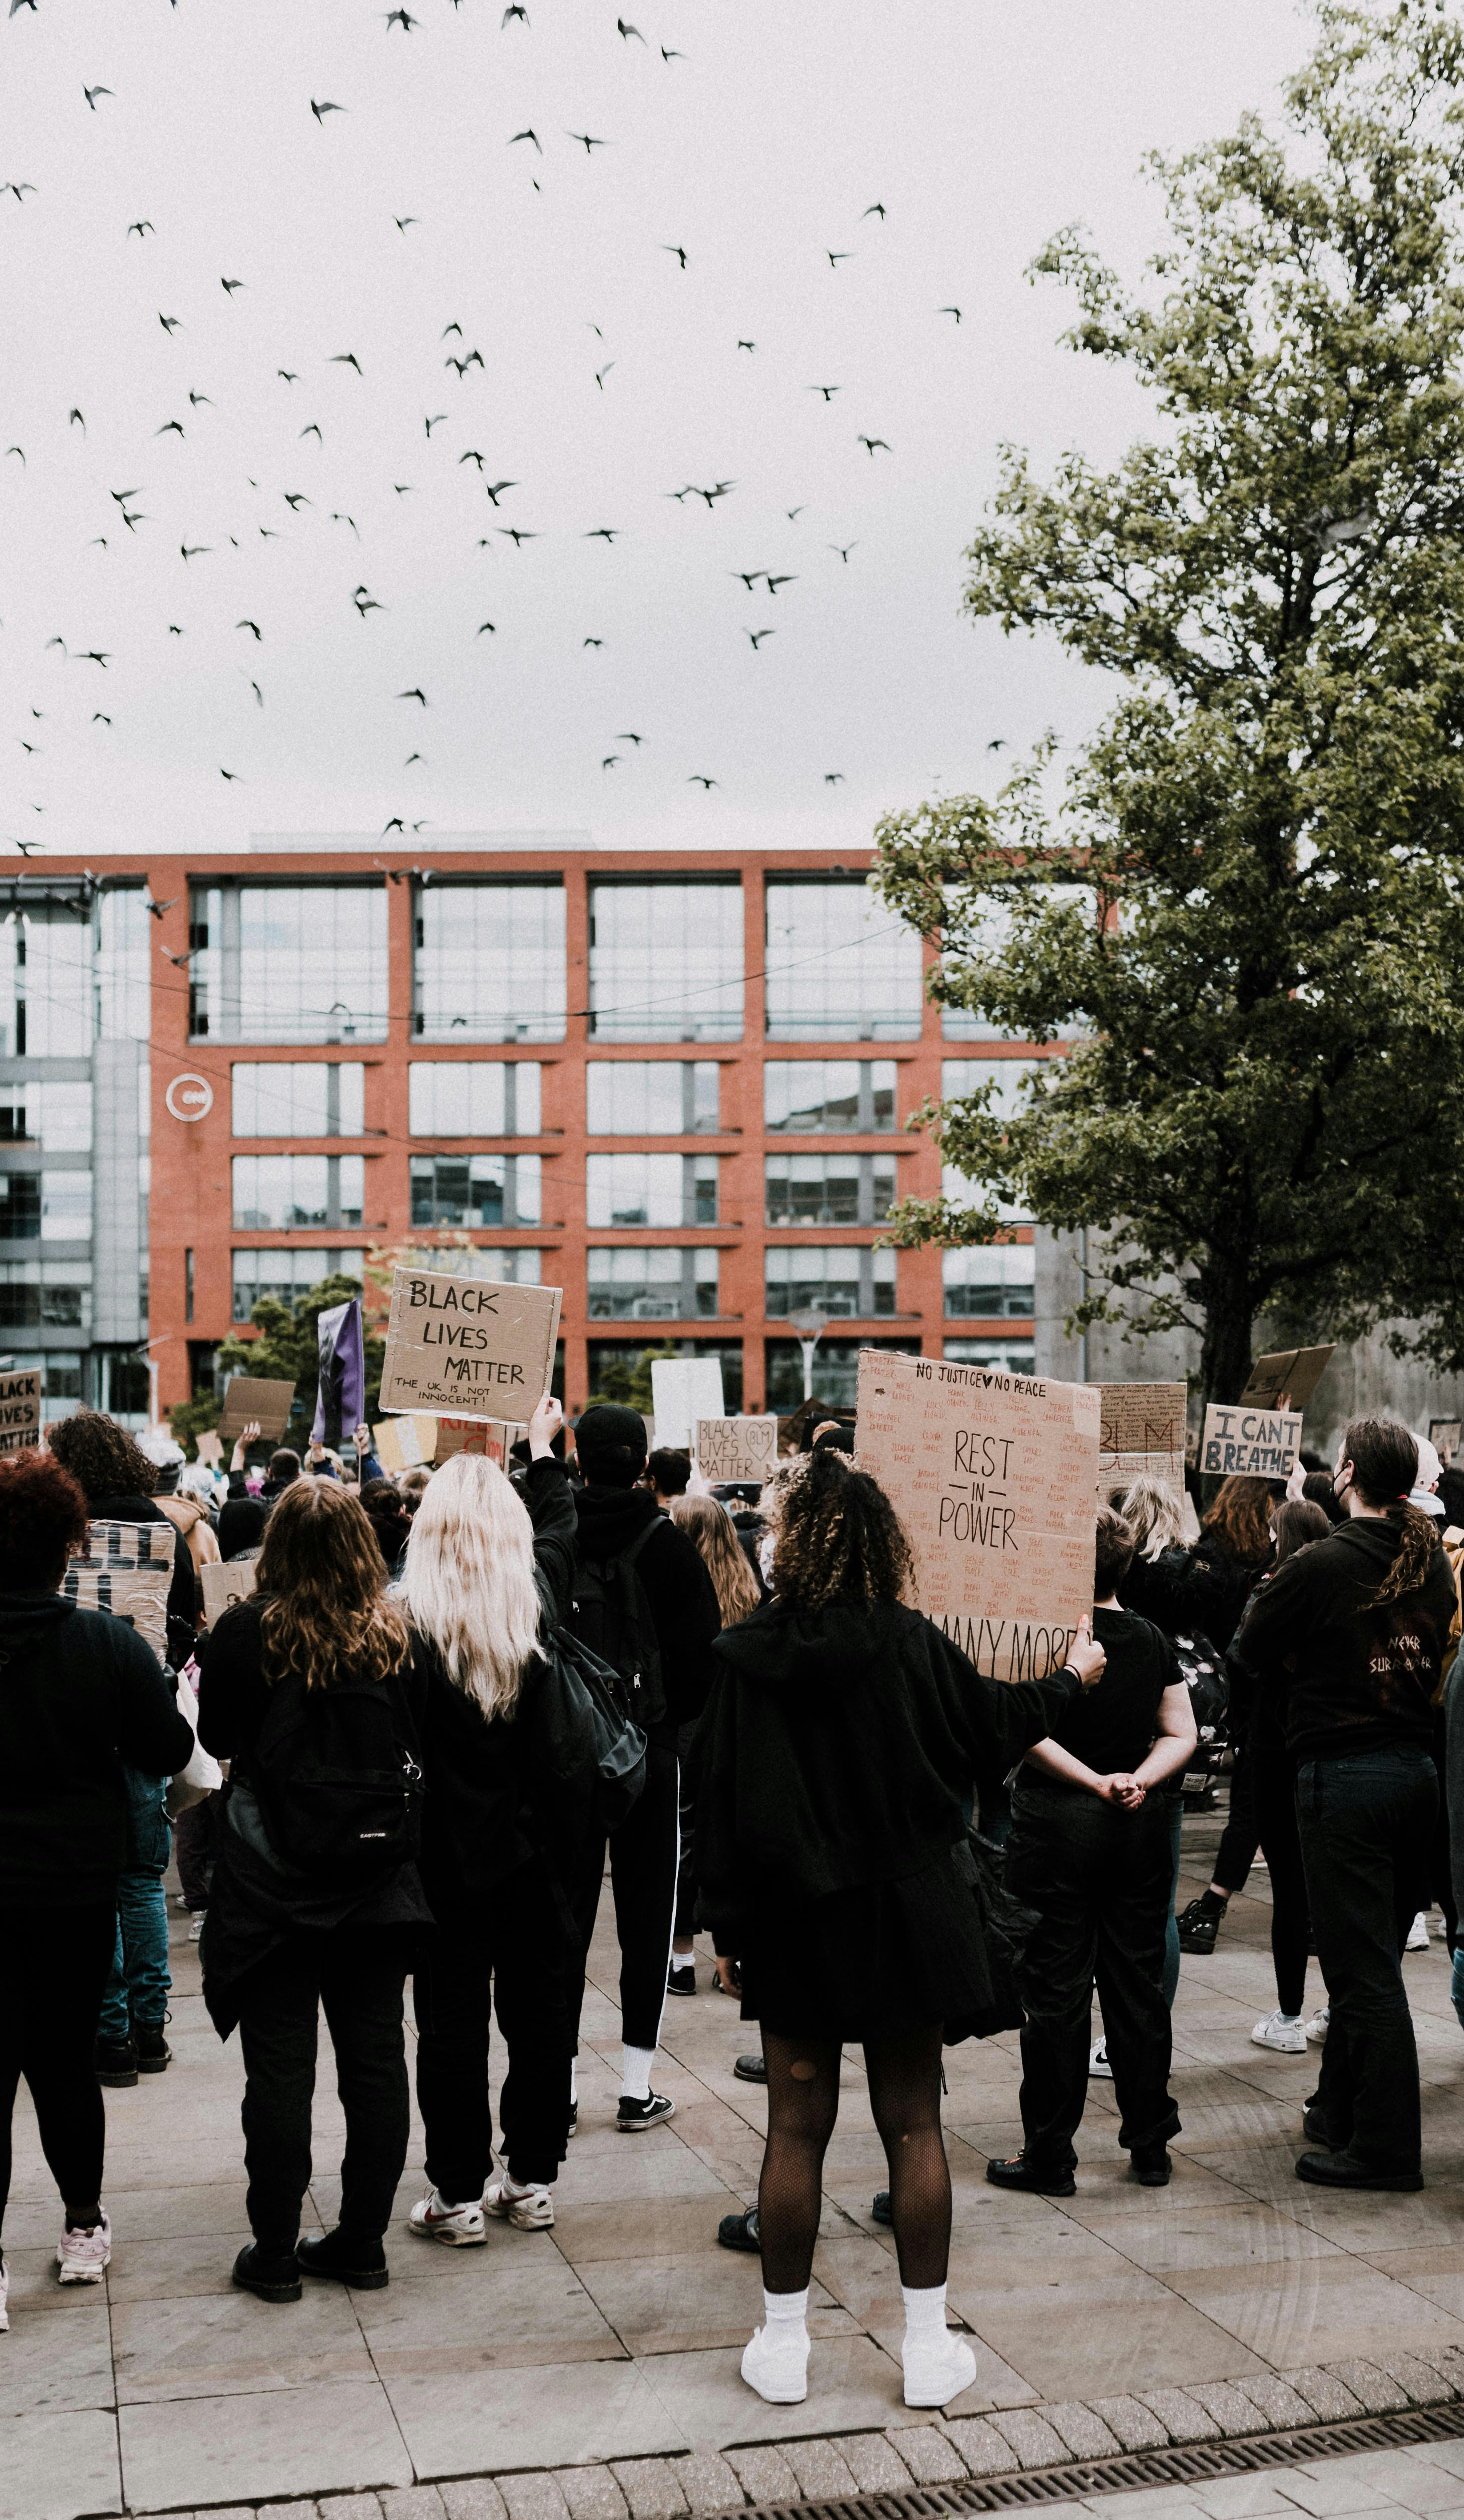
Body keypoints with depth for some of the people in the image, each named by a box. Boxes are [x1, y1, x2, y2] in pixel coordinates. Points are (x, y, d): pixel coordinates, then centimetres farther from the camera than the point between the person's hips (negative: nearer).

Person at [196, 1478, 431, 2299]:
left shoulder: (247, 1632, -13)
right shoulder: (400, 1634, -6)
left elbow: (216, 1737, 1)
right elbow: (420, 1745, 6)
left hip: (274, 1879, -2)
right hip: (378, 1881, 3)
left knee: (279, 2068, 6)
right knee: (376, 2058, 12)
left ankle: (275, 2253, 15)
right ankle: (363, 2242, 20)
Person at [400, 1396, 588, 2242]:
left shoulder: (410, 1621, -16)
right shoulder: (538, 1605, -5)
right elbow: (562, 1532, 17)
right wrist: (543, 1448, 31)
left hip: (448, 1848, -3)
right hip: (534, 1842, 3)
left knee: (452, 2020, 6)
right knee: (539, 2010, 13)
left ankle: (458, 2193, 13)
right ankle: (533, 2179, 23)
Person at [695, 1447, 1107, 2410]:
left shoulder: (744, 1656, -10)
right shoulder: (908, 1643, -12)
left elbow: (720, 1799, -6)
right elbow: (992, 1720, 2)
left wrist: (728, 1923, 4)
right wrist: (1072, 1676, 22)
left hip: (795, 1928, 1)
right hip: (905, 1916, 0)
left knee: (797, 2129, 10)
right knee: (913, 2127, 9)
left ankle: (783, 2345, 20)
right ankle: (929, 2347, 17)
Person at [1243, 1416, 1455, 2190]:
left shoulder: (1322, 1564, -16)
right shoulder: (1432, 1562, 4)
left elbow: (1258, 1648, -4)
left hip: (1344, 1776, -7)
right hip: (1417, 1768, 7)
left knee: (1363, 1969, 0)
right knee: (1369, 1958, 18)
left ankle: (1384, 2147, 5)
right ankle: (1340, 2111, 32)